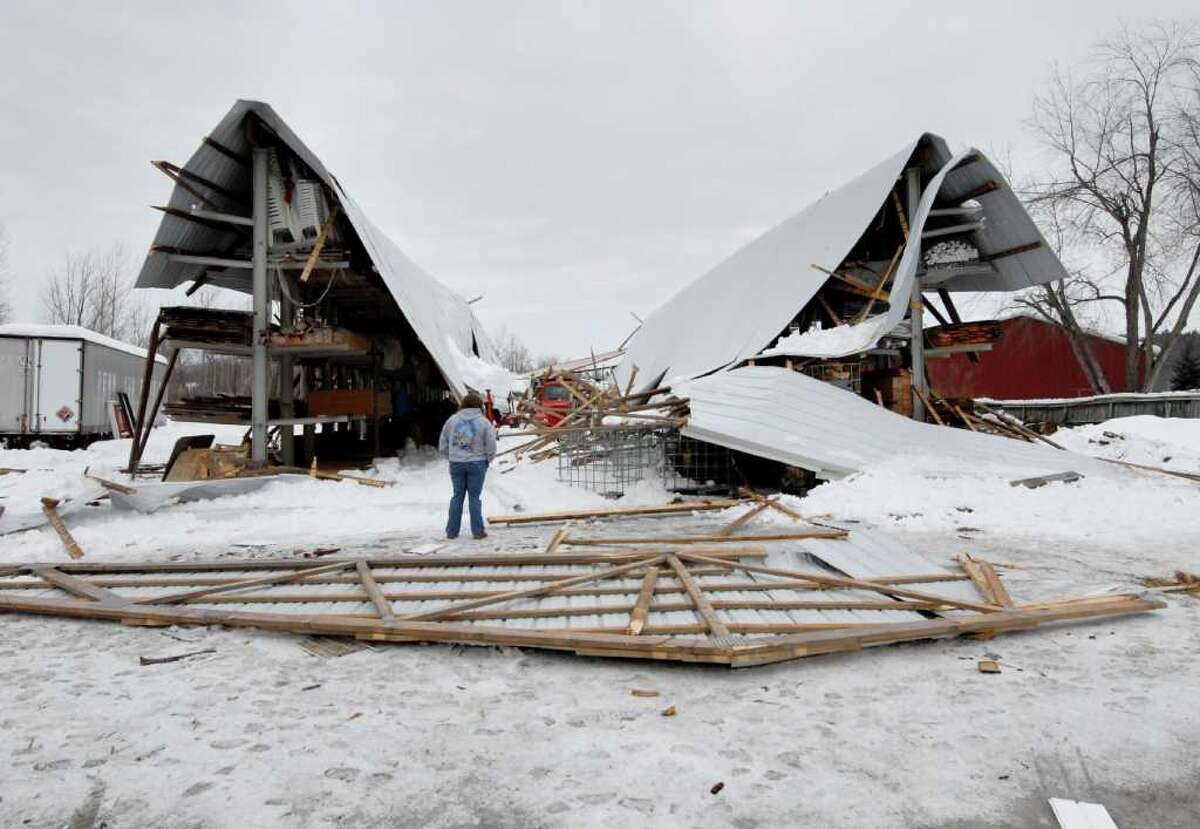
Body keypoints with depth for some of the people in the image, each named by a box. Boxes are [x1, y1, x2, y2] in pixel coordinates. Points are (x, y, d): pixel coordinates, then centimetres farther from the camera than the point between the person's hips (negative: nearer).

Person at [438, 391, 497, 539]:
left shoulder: (452, 420, 1)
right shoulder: (484, 422, -6)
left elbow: (443, 446, 6)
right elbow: (491, 447, -6)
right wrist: (487, 460, 11)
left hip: (456, 464, 2)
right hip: (477, 463, -2)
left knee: (457, 496, 11)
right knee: (474, 496, 5)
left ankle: (452, 531, 14)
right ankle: (478, 530, 8)